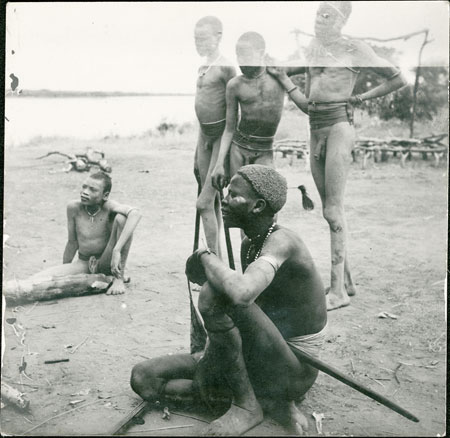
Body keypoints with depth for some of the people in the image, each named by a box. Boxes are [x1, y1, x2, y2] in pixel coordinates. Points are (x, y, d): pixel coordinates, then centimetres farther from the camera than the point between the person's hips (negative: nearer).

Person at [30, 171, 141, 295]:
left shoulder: (108, 207, -17)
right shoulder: (74, 208, -8)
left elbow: (135, 214, -38)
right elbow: (72, 242, 3)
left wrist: (117, 250, -44)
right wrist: (64, 271, 12)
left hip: (106, 263, -2)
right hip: (84, 264, 2)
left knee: (121, 218, -27)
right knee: (35, 281, -18)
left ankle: (119, 277, -13)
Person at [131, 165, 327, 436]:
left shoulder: (281, 242, -23)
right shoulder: (249, 244, 7)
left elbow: (242, 294, -44)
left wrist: (205, 256, -24)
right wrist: (213, 354, 3)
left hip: (291, 371, -9)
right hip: (256, 359, 9)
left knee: (213, 295, -32)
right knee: (143, 378, 0)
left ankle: (246, 404, -13)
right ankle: (269, 399, -1)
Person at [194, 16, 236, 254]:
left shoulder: (225, 68, -10)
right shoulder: (202, 69, 15)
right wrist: (197, 153, 20)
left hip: (222, 134, -8)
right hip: (205, 135, 8)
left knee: (204, 202, -10)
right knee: (213, 203, 10)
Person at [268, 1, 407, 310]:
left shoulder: (354, 49, -2)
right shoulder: (313, 48, 17)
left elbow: (398, 79, 2)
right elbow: (307, 104, 15)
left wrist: (362, 98, 2)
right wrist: (283, 79, 6)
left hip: (339, 127, -7)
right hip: (316, 131, 7)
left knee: (334, 210, -10)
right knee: (330, 210, 9)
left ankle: (338, 291, -5)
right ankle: (347, 281, 19)